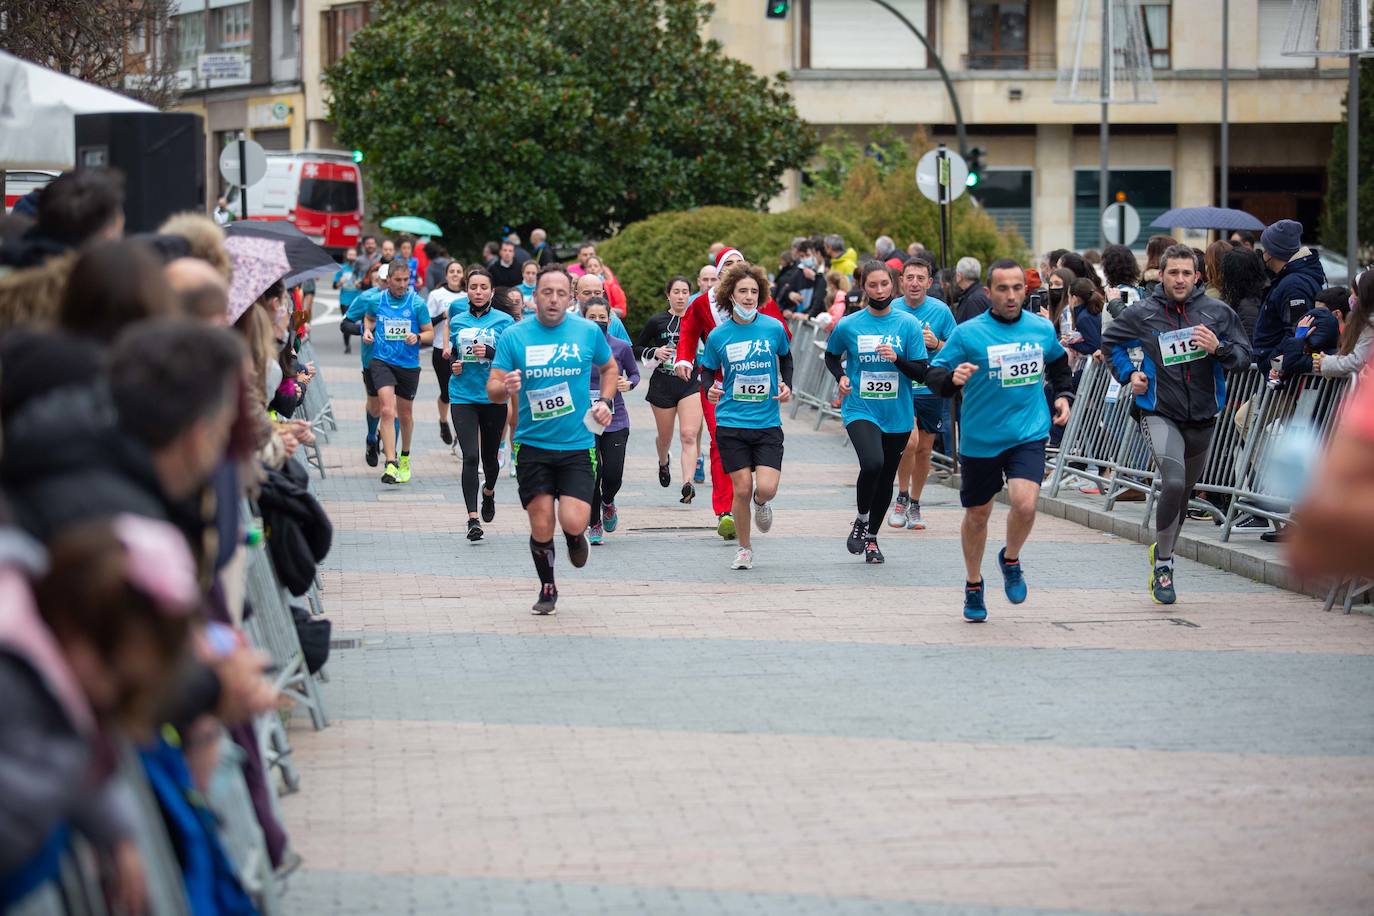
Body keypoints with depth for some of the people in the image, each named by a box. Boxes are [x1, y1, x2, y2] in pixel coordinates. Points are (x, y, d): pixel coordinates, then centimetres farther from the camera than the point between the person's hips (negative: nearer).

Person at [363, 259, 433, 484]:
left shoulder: (417, 304, -5)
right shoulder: (376, 301, 0)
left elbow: (430, 333, 1)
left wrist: (417, 337, -19)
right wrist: (368, 330, 2)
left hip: (409, 364, 1)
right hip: (382, 361, -1)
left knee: (405, 414, 16)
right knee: (387, 410, -18)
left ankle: (405, 457, 41)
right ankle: (391, 463, -25)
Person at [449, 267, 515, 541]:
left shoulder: (504, 320, -1)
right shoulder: (457, 321, 8)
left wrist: (489, 352, -21)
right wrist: (454, 364, 1)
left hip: (494, 397, -1)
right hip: (463, 397, 1)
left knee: (489, 456, 12)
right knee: (470, 457, -12)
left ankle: (489, 491, 46)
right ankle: (473, 518, -14)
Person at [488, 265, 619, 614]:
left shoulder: (588, 332, 0)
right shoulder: (514, 337, -2)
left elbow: (610, 367, 18)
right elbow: (492, 390, -2)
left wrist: (604, 401, 1)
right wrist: (505, 388, -25)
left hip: (578, 445, 0)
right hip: (532, 445, 0)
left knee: (573, 523, -14)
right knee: (541, 527, -2)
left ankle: (576, 538, 24)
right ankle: (547, 589, 23)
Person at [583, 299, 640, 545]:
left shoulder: (621, 347, -1)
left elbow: (634, 373, 13)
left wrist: (628, 383, -8)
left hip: (615, 420, 0)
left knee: (613, 474, -6)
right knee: (592, 472, -8)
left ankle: (608, 502, 31)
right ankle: (595, 526, 10)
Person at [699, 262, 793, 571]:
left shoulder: (773, 327, -2)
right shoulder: (718, 335, -3)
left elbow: (786, 357, 17)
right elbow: (707, 370, 9)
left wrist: (787, 385, 2)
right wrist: (710, 388, -12)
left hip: (768, 422, 0)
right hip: (731, 423, 0)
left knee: (766, 489, -13)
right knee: (742, 489, -3)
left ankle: (761, 503, 26)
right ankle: (744, 548, 19)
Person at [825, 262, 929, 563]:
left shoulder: (909, 324, -2)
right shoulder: (848, 326, -2)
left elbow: (922, 372, -2)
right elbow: (831, 356, 17)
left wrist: (897, 359, -19)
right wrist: (841, 377, -2)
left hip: (897, 415, 2)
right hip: (860, 410, -2)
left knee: (886, 478, 11)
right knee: (872, 464, -27)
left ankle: (872, 537, 33)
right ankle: (861, 519, -1)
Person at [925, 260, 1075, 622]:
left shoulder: (1042, 329, 2)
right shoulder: (968, 333, -9)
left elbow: (1059, 363, 23)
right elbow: (933, 374, -10)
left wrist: (1063, 395, 9)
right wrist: (952, 378, -30)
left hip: (1029, 434, 1)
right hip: (980, 438, -1)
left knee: (1025, 502, -21)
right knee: (977, 513, 12)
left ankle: (1011, 560, 11)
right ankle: (974, 586, 35)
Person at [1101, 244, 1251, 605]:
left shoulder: (1216, 312, -2)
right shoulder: (1141, 314, -3)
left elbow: (1244, 355, 1)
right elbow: (1110, 342, 16)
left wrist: (1219, 348, -18)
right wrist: (1129, 374, 2)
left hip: (1202, 415, 3)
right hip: (1159, 412, -3)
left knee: (1185, 492, 16)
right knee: (1173, 483, -23)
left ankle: (1163, 551, 40)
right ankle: (1163, 563, -8)